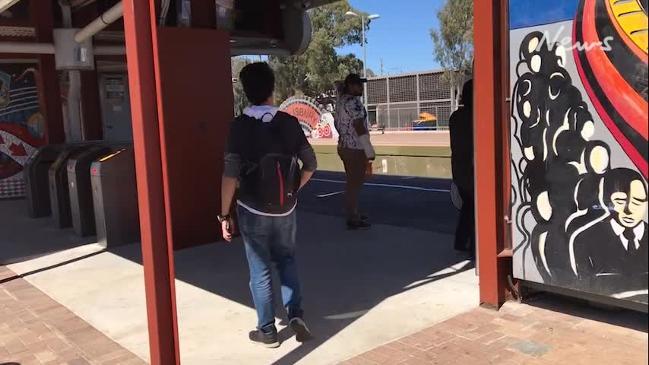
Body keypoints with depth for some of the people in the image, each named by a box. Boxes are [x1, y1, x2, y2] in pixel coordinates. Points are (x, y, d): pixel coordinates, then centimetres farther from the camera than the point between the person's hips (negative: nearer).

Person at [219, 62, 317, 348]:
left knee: (259, 270, 11)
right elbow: (310, 164, -1)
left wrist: (224, 214, -9)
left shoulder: (240, 126, -12)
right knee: (287, 260, 23)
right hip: (285, 209, 3)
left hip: (253, 211, -2)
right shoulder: (289, 122, -4)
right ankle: (295, 314, 13)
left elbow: (231, 174, -17)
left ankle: (267, 331, 20)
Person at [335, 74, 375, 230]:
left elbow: (337, 123, 22)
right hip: (356, 149, -10)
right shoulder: (354, 102, -18)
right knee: (355, 183, -3)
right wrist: (370, 151, -21)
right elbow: (359, 127, -24)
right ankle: (353, 219, 4)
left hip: (344, 146, 10)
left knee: (352, 182, 19)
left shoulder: (341, 101, 11)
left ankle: (353, 214, 30)